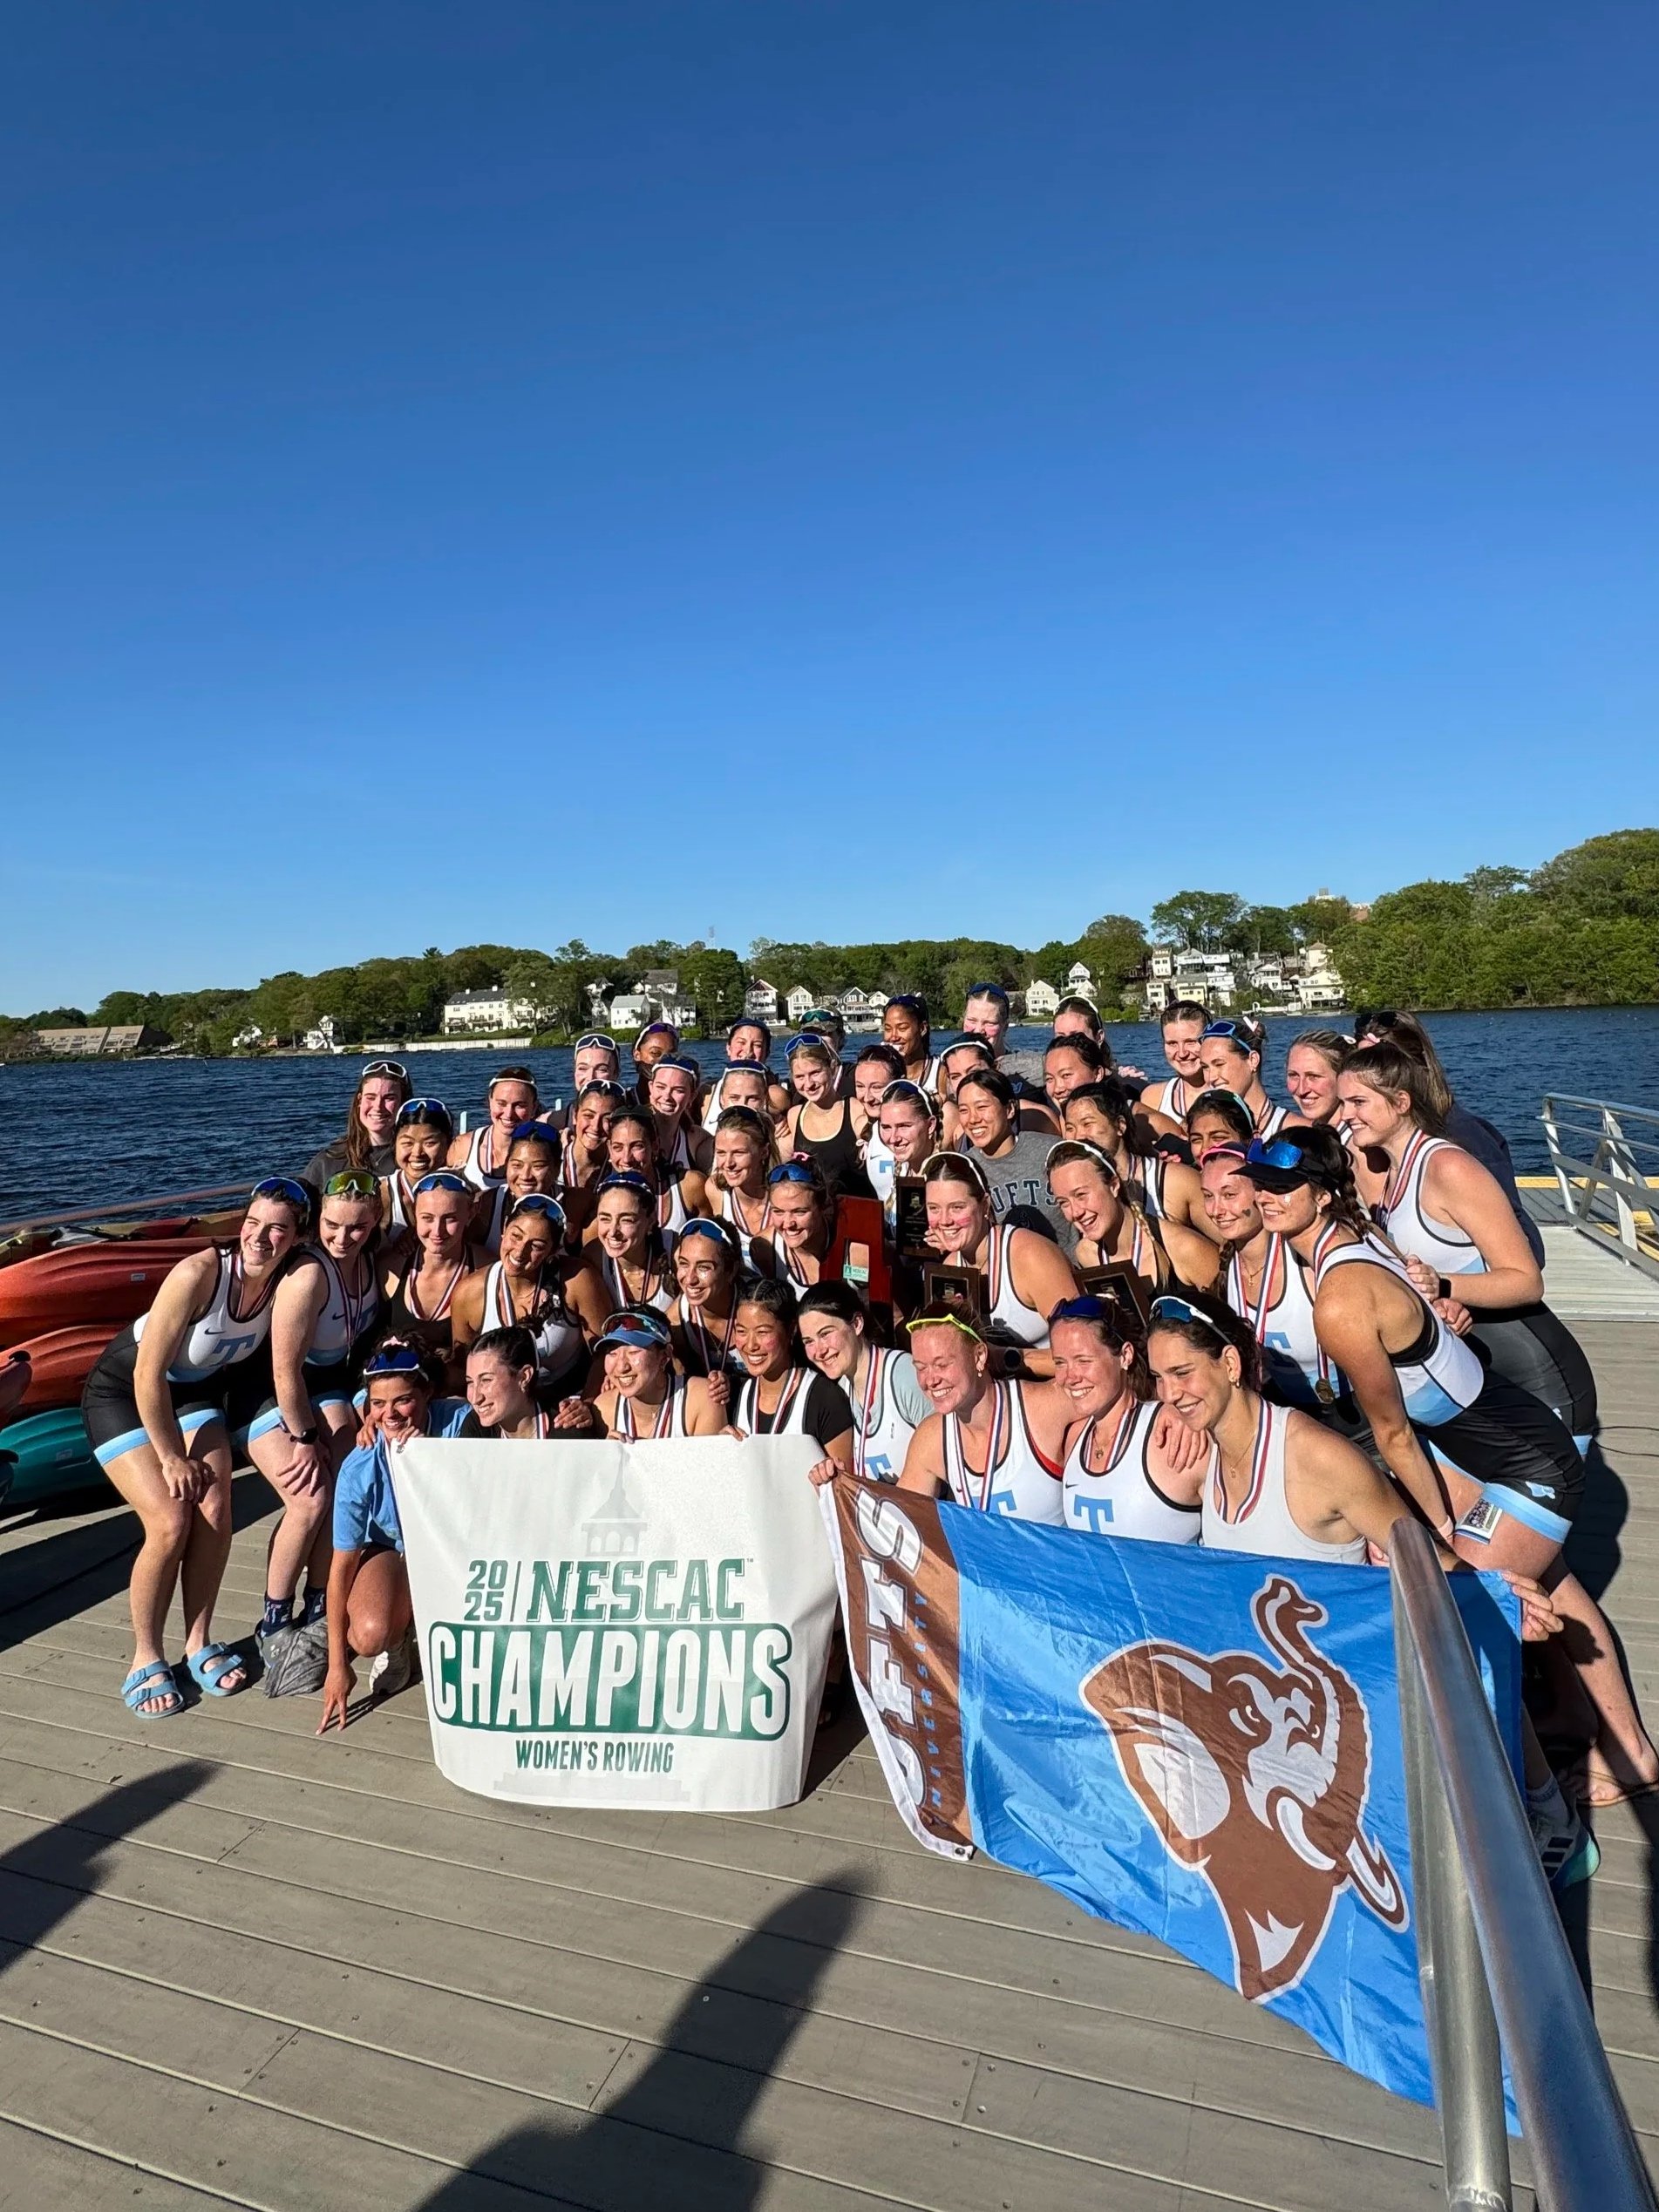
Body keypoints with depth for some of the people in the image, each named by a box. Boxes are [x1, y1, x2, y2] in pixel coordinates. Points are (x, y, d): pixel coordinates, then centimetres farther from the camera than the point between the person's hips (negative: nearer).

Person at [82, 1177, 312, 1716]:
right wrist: (172, 1458, -17)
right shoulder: (199, 1273, -33)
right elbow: (149, 1375, -26)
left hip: (196, 1392, 4)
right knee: (170, 1523, -15)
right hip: (123, 1392, -4)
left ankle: (199, 1644, 8)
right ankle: (145, 1659, 6)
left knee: (215, 1511, -11)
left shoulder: (289, 1281, -17)